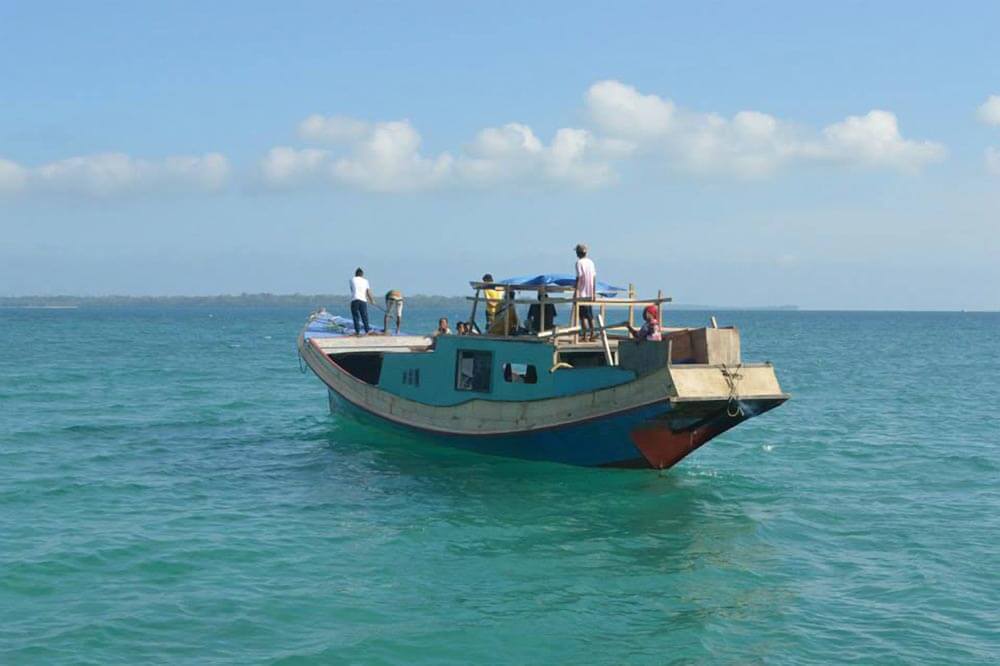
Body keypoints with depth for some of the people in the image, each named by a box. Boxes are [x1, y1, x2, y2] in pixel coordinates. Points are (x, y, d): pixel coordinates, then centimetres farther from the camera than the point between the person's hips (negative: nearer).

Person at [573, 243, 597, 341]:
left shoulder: (579, 262, -9)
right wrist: (594, 292, 16)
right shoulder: (591, 262, 11)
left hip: (582, 294, -7)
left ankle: (584, 336, -6)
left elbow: (578, 278, -14)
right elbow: (594, 278, 11)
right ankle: (592, 336, 11)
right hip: (590, 294, 7)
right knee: (590, 316, 11)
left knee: (583, 316, -4)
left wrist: (575, 292, -12)